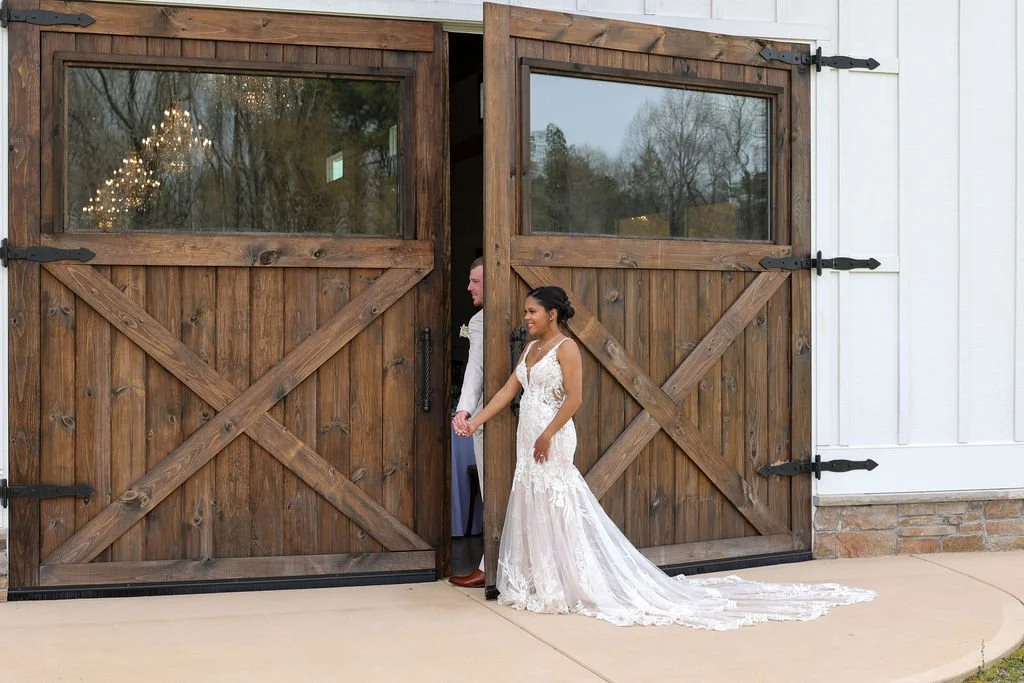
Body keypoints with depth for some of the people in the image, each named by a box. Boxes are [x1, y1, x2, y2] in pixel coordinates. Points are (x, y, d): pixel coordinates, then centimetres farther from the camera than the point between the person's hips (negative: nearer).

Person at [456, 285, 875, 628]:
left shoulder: (565, 348, -10)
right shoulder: (531, 349, 15)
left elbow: (574, 399, -17)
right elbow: (508, 391, 16)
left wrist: (547, 436, -20)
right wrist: (475, 421, 10)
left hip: (552, 441, -9)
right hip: (529, 440, 9)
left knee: (557, 512, -5)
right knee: (533, 512, 10)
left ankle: (559, 588, 2)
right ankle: (539, 584, 17)